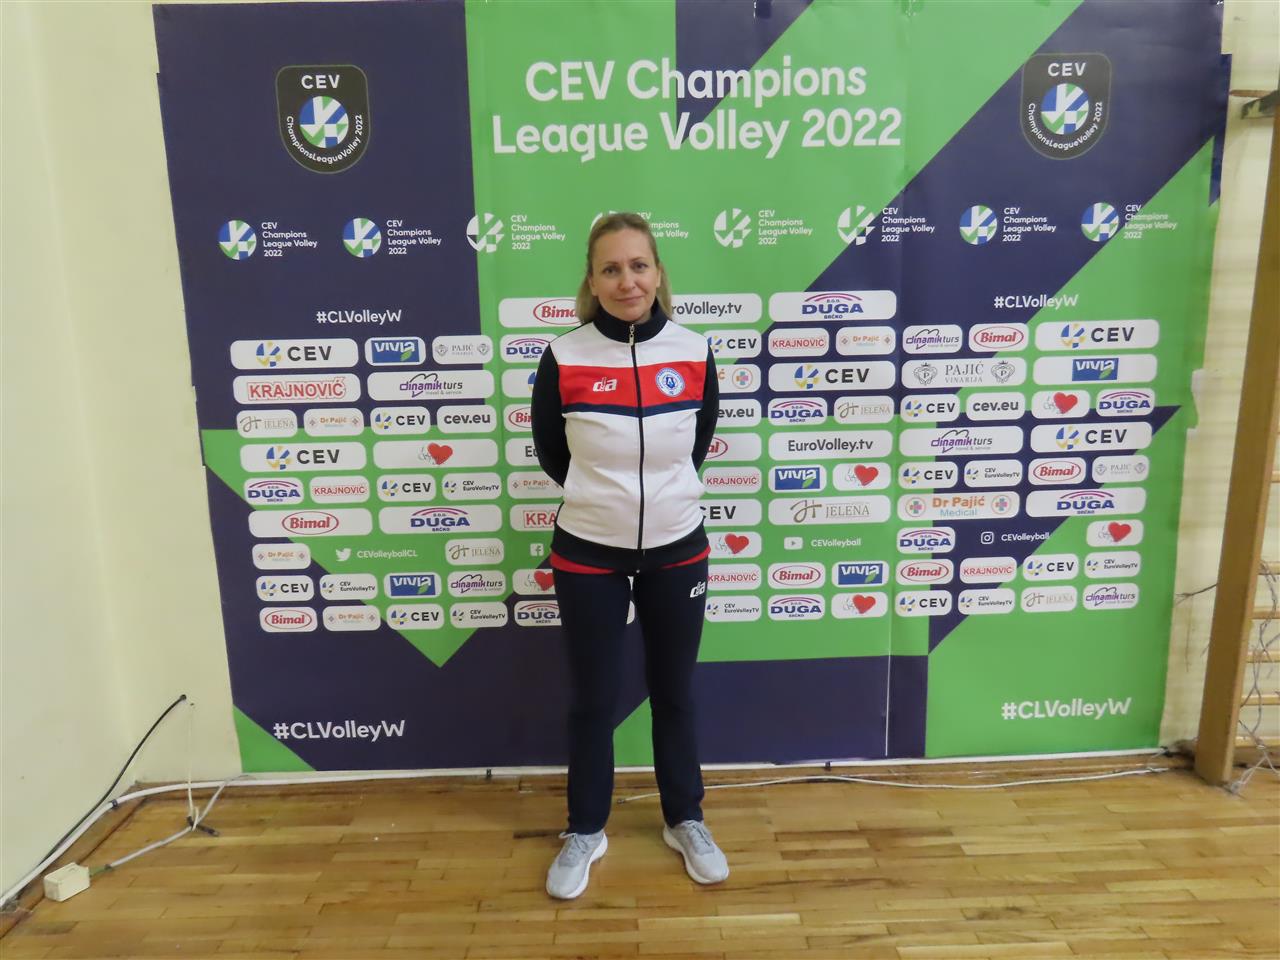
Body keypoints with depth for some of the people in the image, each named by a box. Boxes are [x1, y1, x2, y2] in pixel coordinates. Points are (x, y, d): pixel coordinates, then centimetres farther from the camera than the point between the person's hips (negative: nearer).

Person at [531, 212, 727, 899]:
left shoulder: (693, 353, -7)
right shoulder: (563, 358, -12)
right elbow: (548, 450, 4)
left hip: (677, 550, 2)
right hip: (588, 554, -1)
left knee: (674, 692, 17)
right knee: (592, 699, 12)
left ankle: (684, 821, 38)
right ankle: (585, 830, 35)